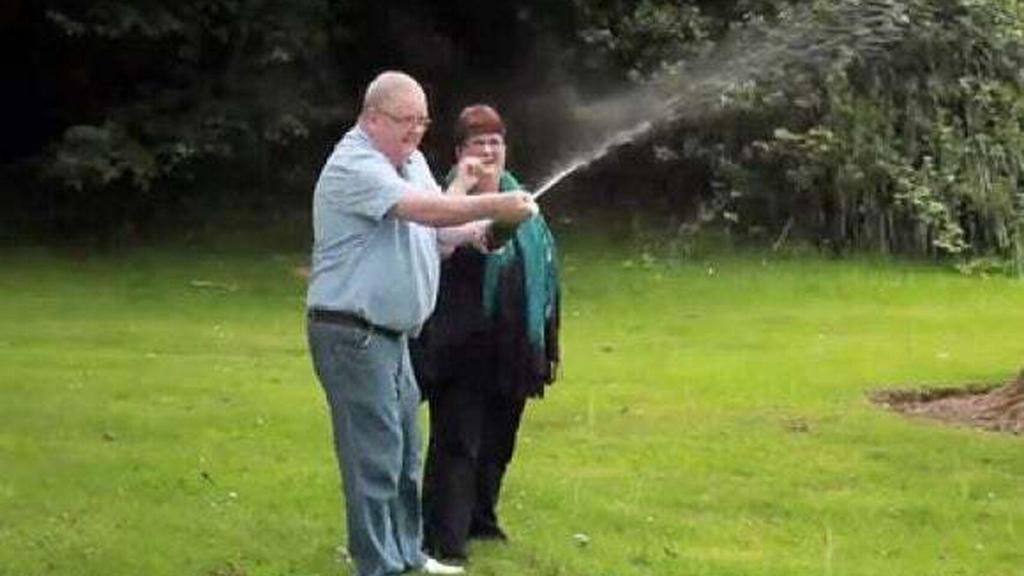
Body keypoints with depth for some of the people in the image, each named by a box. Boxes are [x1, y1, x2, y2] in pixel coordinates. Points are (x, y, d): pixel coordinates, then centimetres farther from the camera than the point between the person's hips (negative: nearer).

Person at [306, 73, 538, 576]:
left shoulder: (411, 163, 13)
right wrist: (494, 205, -28)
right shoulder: (353, 166, -17)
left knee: (405, 453, 17)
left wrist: (483, 227, -4)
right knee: (375, 457, -8)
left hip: (393, 335, 10)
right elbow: (425, 210, -28)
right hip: (352, 335, -10)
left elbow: (438, 233, 15)